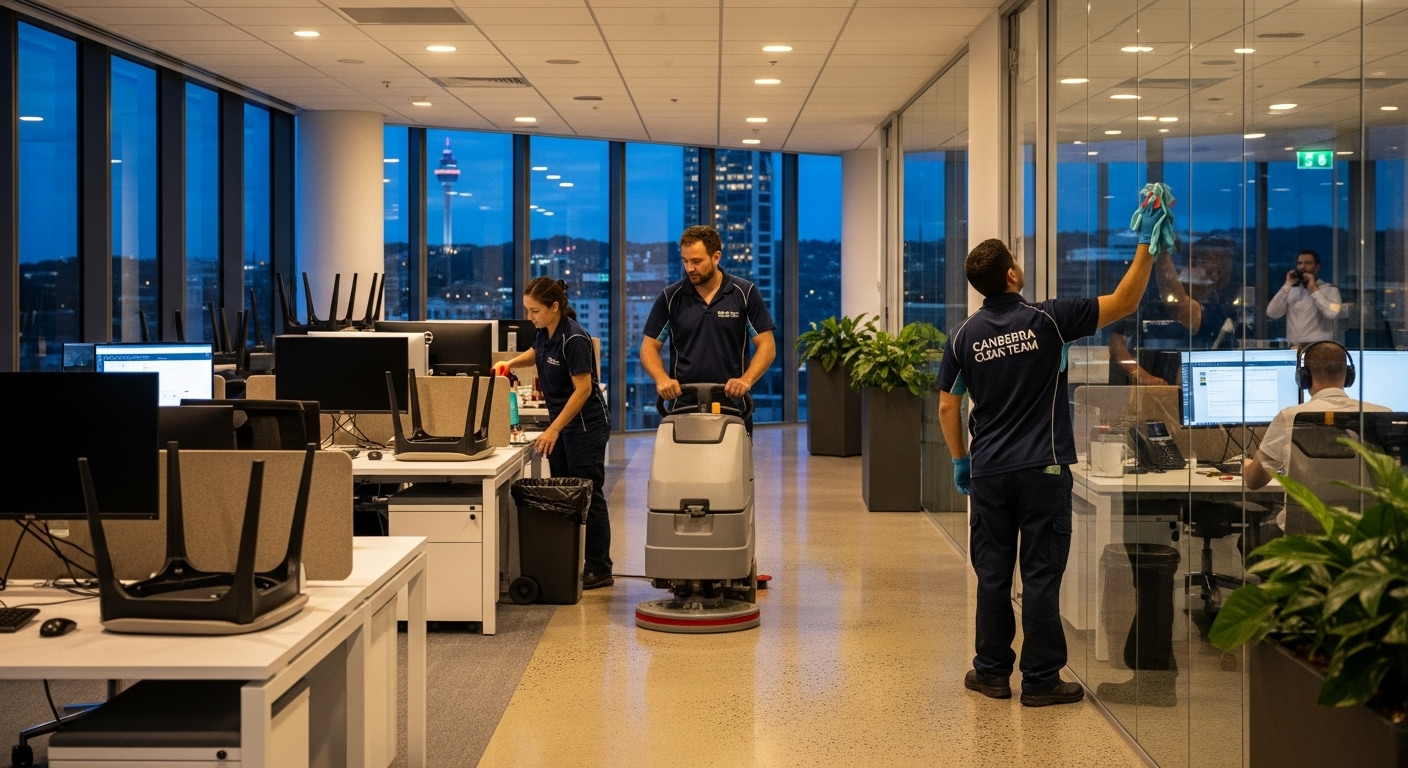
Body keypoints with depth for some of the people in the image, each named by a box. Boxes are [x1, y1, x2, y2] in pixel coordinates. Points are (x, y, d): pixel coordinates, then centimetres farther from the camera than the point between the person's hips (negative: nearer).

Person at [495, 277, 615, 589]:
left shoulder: (574, 339, -22)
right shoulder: (545, 332, 4)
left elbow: (583, 389, -24)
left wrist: (554, 429, -25)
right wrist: (511, 362, 8)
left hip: (586, 426, -9)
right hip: (561, 422, 9)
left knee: (588, 497, -4)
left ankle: (599, 570, 2)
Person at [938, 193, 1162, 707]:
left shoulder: (965, 336, 2)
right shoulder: (1047, 320, -8)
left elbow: (947, 405, 7)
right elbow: (1125, 302, -6)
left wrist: (960, 461, 17)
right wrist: (1145, 244, 1)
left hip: (989, 472, 3)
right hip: (1043, 470, -3)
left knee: (992, 575, 10)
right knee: (1041, 576, 1)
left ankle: (992, 672, 17)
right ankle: (1040, 680, 5)